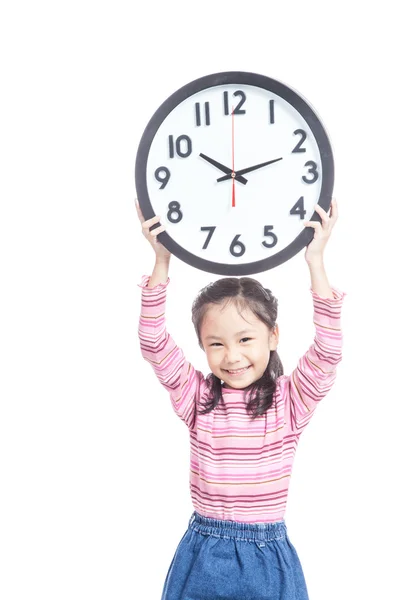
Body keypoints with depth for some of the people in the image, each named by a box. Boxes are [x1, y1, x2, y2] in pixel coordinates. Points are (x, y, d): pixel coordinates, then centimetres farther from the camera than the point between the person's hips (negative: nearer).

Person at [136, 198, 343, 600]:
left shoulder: (289, 401, -4)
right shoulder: (198, 398, 0)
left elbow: (327, 354, -17)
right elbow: (155, 345, -8)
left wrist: (315, 261, -20)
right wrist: (162, 261, -15)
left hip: (268, 557, -1)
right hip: (201, 554, 2)